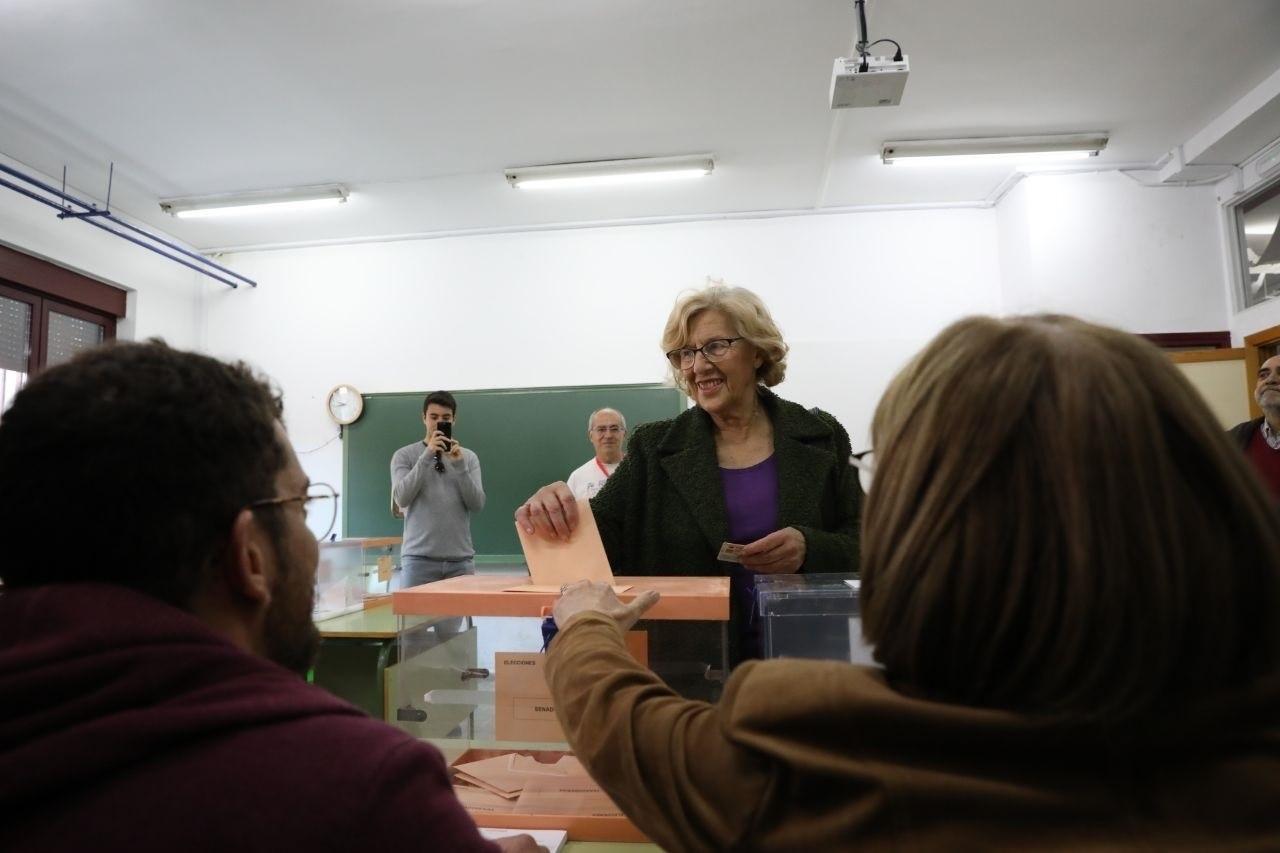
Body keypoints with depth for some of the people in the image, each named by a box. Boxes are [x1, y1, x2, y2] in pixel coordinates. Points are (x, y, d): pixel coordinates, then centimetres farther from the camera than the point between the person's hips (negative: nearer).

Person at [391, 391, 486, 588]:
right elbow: (401, 498, -10)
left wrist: (459, 465, -12)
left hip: (460, 559, 2)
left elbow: (477, 504, 0)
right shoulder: (405, 455, 4)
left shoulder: (469, 457, 10)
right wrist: (427, 456, -17)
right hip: (419, 558, -2)